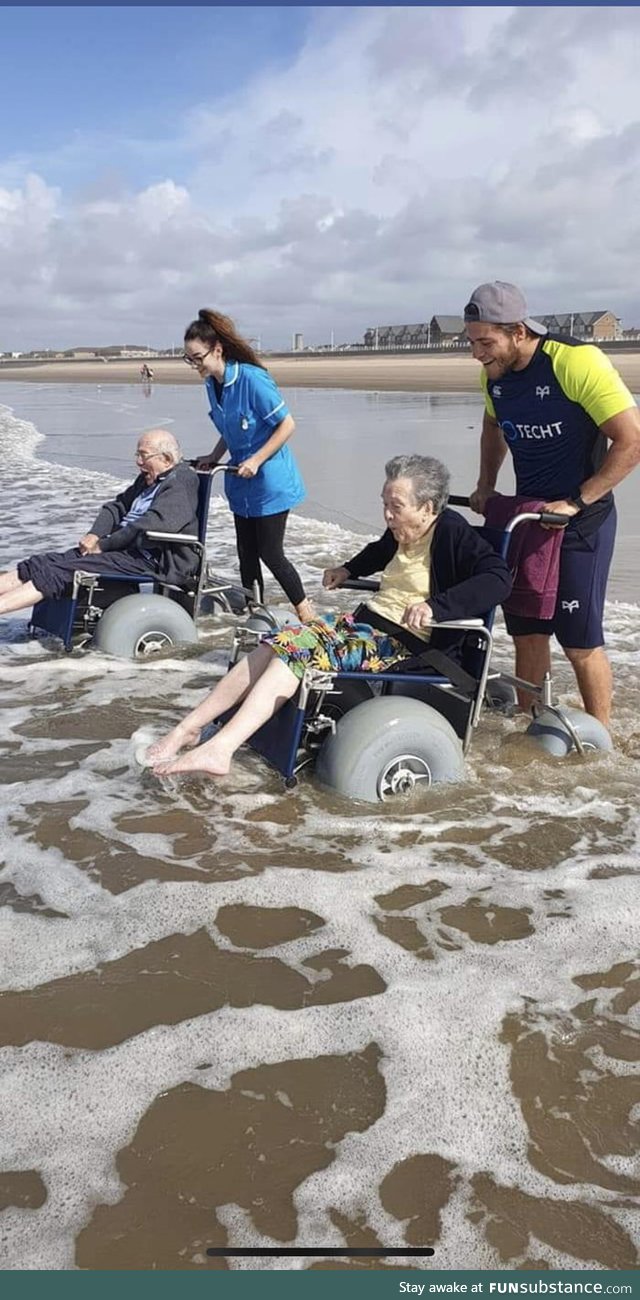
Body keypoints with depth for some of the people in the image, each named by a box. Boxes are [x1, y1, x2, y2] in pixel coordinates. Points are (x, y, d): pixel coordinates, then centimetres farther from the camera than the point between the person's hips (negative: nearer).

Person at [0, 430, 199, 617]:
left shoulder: (182, 484, -11)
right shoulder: (148, 479, 21)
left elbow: (150, 525, -23)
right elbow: (118, 506, 22)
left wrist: (103, 545, -17)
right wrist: (94, 535, 2)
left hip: (149, 560, -9)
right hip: (124, 547, 9)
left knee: (63, 570, -22)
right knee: (44, 562, -5)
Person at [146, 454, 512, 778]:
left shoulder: (452, 532, -11)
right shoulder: (401, 533, 13)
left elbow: (499, 577, -26)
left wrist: (436, 606, -36)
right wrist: (349, 570, 29)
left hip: (401, 642, -8)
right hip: (362, 620, 8)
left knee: (297, 649, -27)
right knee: (279, 644, -13)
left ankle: (218, 749, -34)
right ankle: (187, 729, -15)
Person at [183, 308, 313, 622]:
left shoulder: (251, 378, -21)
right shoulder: (212, 384, 3)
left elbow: (287, 424, -18)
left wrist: (256, 460, -21)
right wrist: (214, 457, 4)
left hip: (269, 481, -7)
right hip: (241, 483, 7)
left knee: (270, 553, -3)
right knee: (246, 555, 11)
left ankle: (305, 612, 16)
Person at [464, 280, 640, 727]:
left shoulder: (577, 362, -21)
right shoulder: (493, 374, 1)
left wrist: (575, 503, -21)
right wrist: (486, 486, 12)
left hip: (581, 523, -6)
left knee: (580, 640, -3)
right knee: (526, 631, 10)